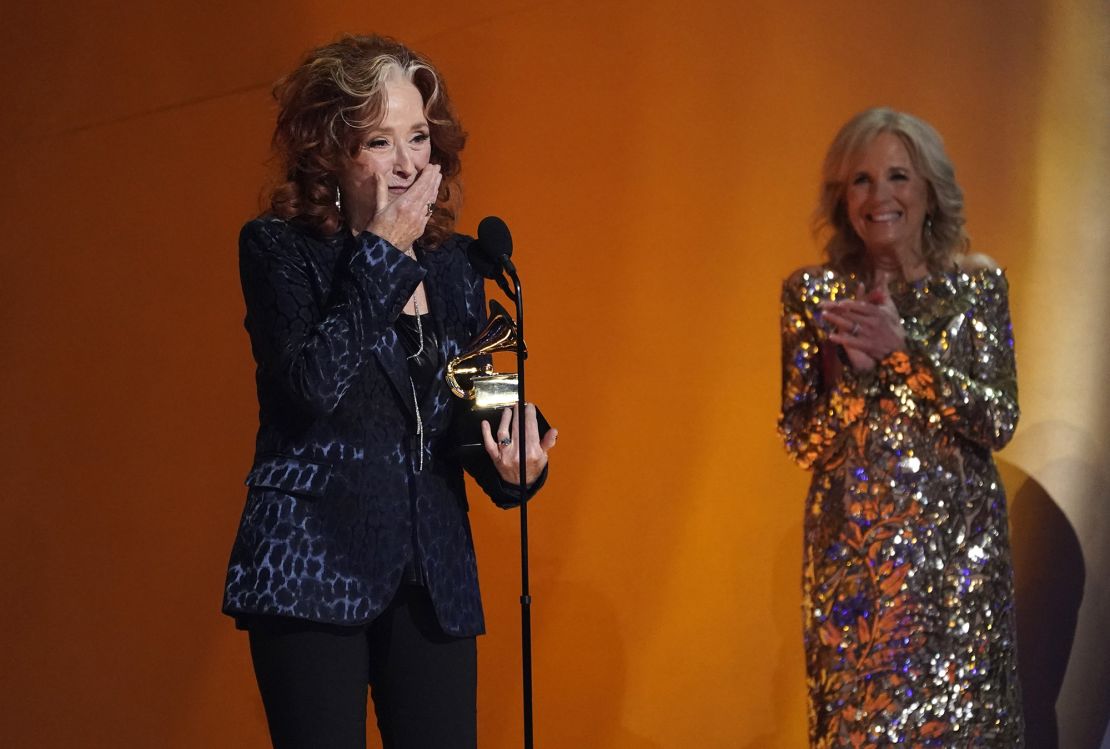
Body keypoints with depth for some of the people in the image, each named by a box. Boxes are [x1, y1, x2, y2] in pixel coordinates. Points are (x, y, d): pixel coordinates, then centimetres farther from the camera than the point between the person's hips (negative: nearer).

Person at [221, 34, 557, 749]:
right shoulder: (278, 248, -3)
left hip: (434, 575, 5)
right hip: (311, 566, -4)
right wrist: (381, 254, -12)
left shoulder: (454, 263, 11)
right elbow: (312, 384, -19)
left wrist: (511, 467, -4)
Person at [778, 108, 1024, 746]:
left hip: (959, 544, 0)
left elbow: (1000, 423, -8)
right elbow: (802, 441, 0)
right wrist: (855, 370, -18)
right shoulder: (814, 293, 1)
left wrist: (903, 348, -18)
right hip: (854, 547, 0)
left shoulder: (978, 284, 0)